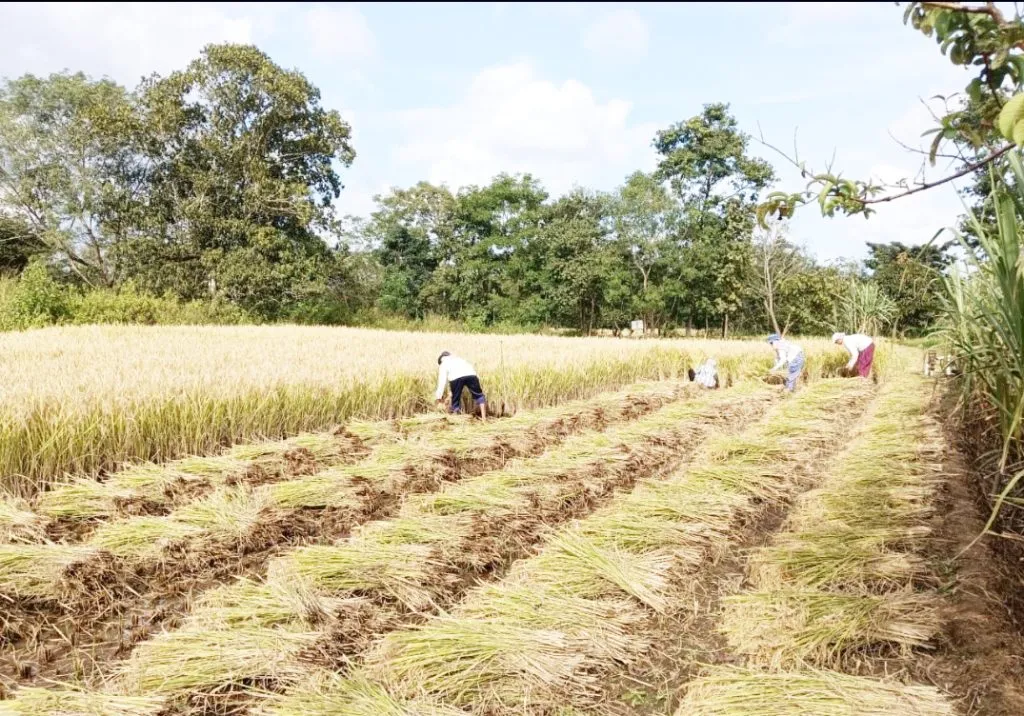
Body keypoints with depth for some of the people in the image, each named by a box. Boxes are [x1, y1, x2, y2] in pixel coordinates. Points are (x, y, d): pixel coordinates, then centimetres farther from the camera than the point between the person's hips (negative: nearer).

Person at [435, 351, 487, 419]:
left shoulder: (443, 364, 31)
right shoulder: (459, 358, 41)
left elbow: (442, 381, 28)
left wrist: (439, 396, 35)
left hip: (455, 377, -2)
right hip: (470, 374, 3)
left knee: (455, 400, 15)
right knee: (478, 395, 16)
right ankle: (484, 417, 9)